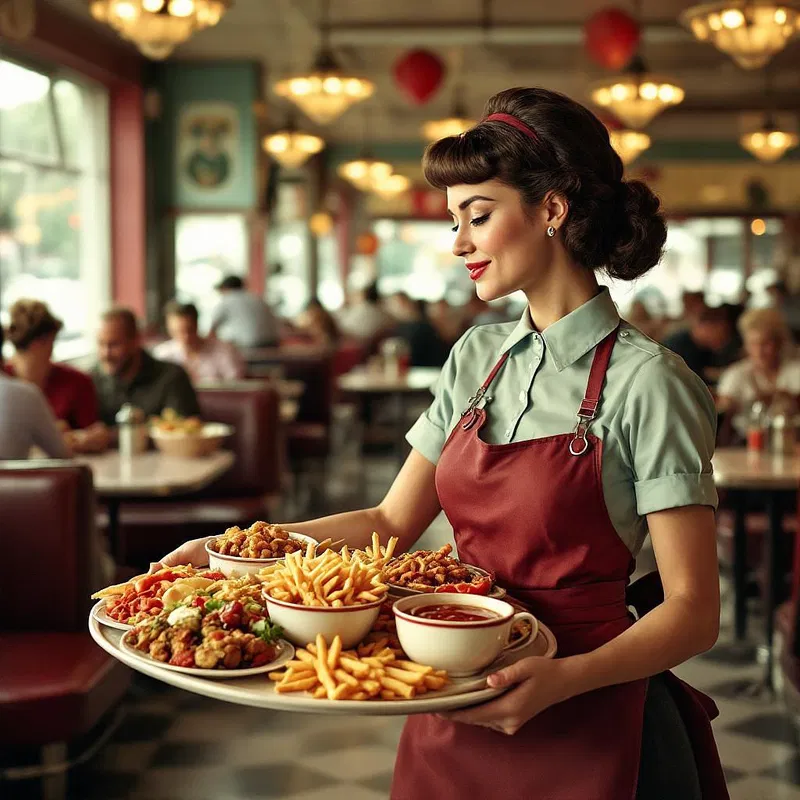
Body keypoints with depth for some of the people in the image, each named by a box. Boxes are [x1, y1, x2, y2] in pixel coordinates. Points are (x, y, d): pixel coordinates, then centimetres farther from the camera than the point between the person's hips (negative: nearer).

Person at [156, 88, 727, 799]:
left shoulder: (645, 382, -15)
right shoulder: (477, 359, 4)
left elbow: (694, 612, -16)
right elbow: (393, 522, 8)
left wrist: (563, 679, -31)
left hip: (584, 725, -6)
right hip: (458, 706, 6)